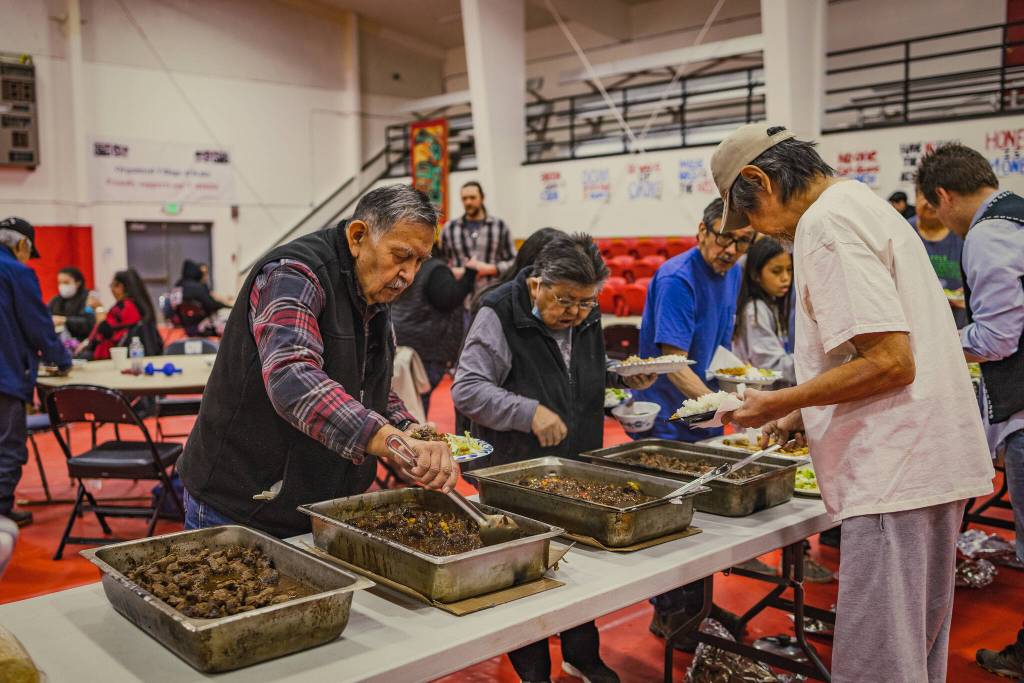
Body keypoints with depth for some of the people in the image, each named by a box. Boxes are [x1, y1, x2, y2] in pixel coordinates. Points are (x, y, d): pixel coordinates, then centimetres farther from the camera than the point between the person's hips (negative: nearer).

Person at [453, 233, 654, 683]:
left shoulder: (586, 317, 5)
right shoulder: (500, 317, -17)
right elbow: (466, 389, -22)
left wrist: (624, 378, 2)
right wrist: (530, 413, -31)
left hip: (580, 469, 6)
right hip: (517, 474, -6)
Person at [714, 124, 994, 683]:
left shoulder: (826, 223, -14)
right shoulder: (864, 205, 19)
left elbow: (889, 361, -21)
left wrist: (777, 404, -12)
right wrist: (801, 415, 21)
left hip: (894, 469, -11)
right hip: (927, 464, 11)